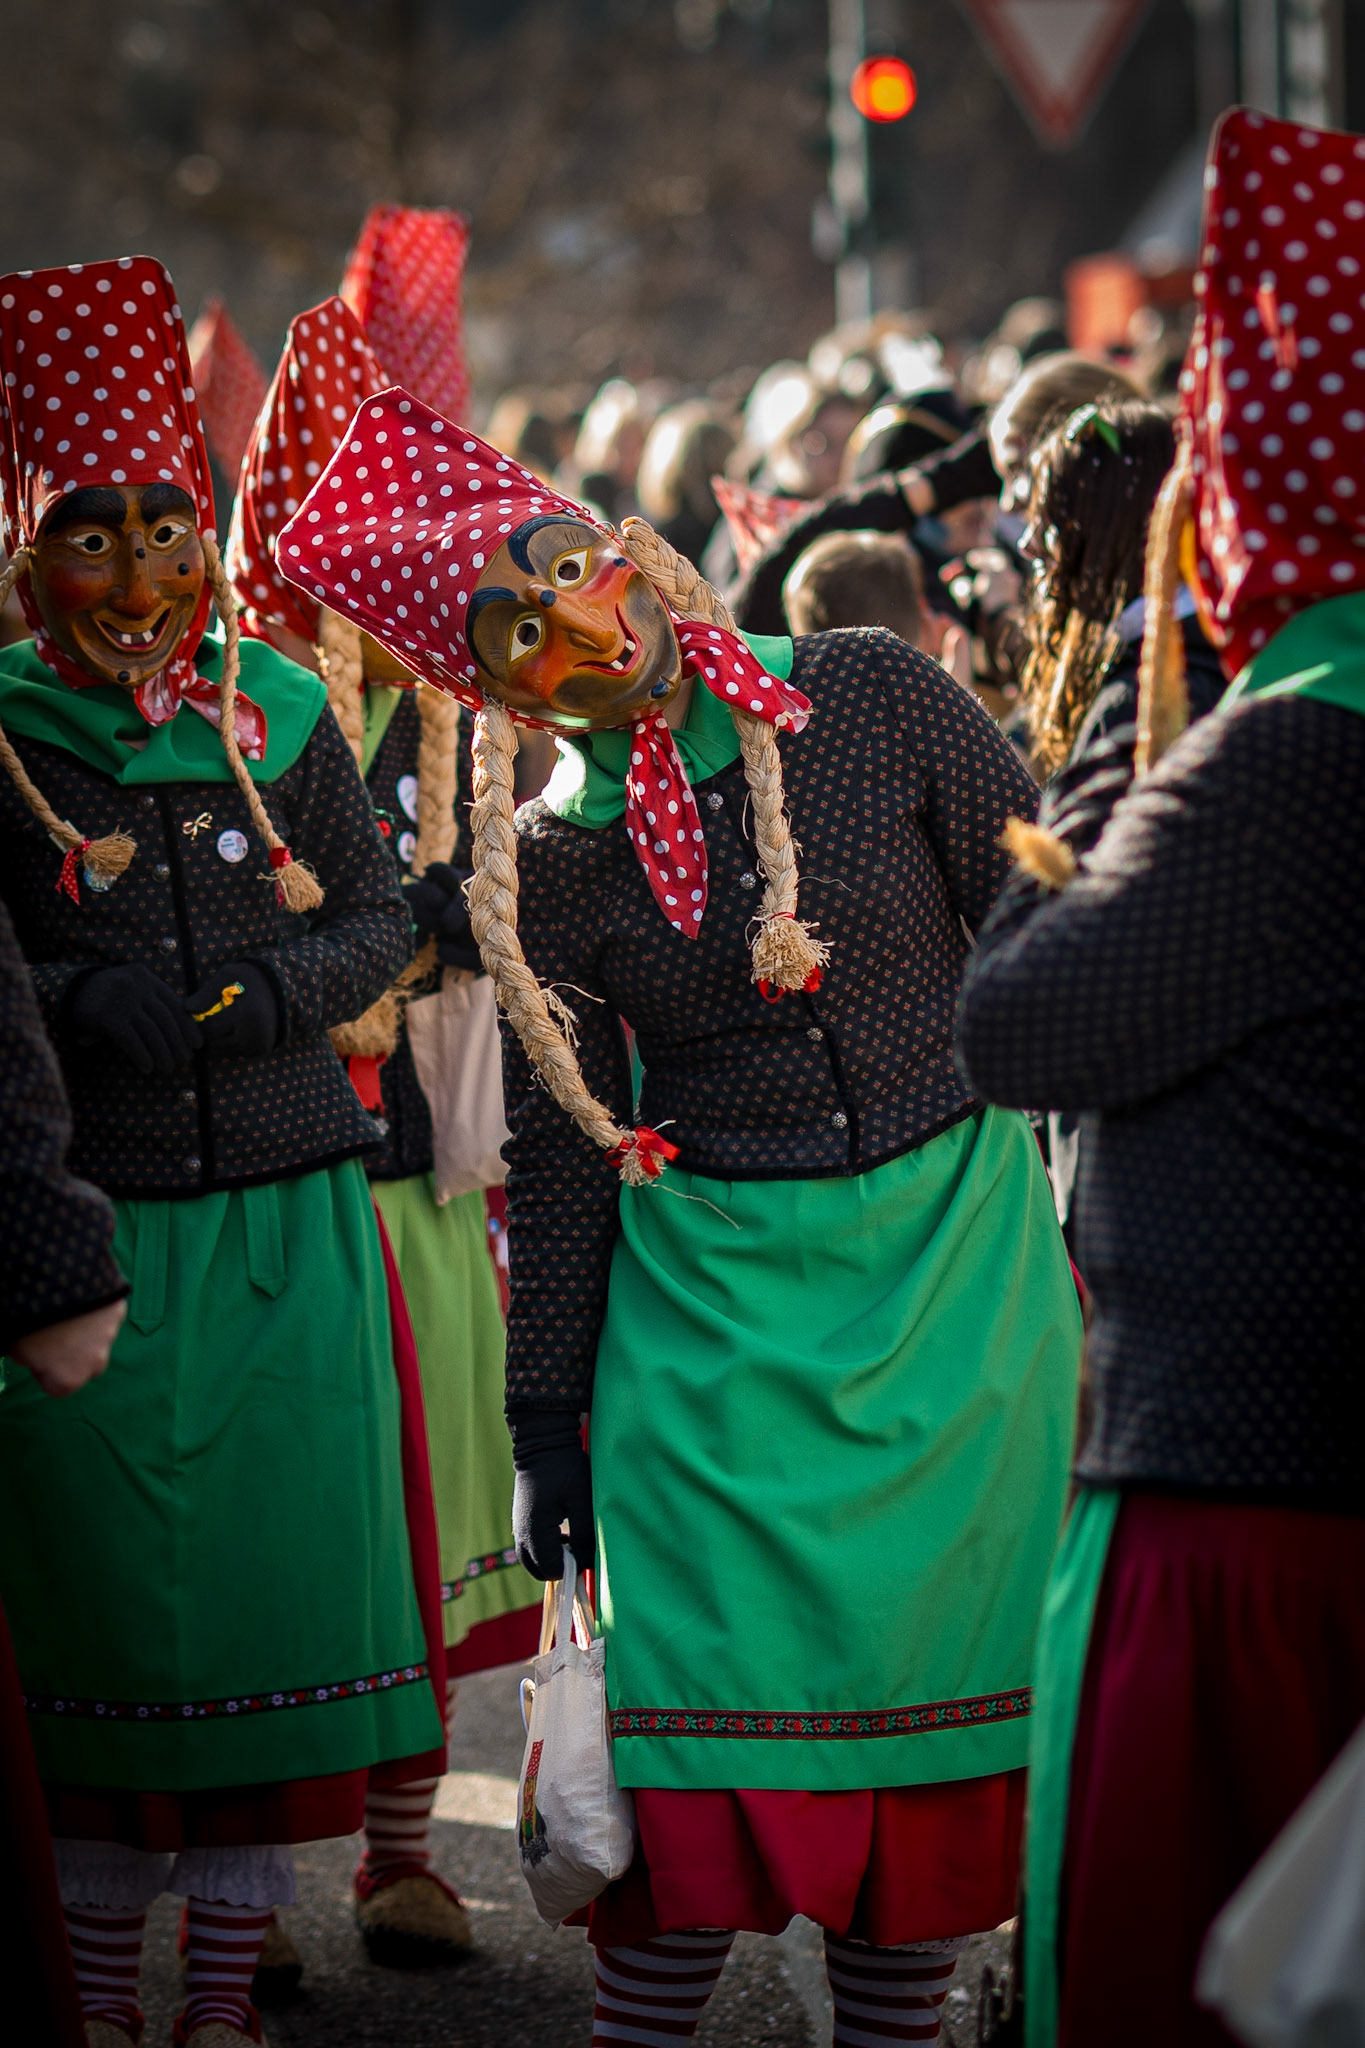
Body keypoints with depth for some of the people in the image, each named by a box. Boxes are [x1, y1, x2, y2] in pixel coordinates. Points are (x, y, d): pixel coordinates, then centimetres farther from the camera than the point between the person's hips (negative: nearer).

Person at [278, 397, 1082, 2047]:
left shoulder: (876, 701, -5)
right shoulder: (548, 868, -4)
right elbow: (556, 1164, 4)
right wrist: (545, 1426, 6)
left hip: (958, 1250, 1)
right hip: (715, 1300, -1)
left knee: (930, 1687, 5)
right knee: (710, 1731, -6)